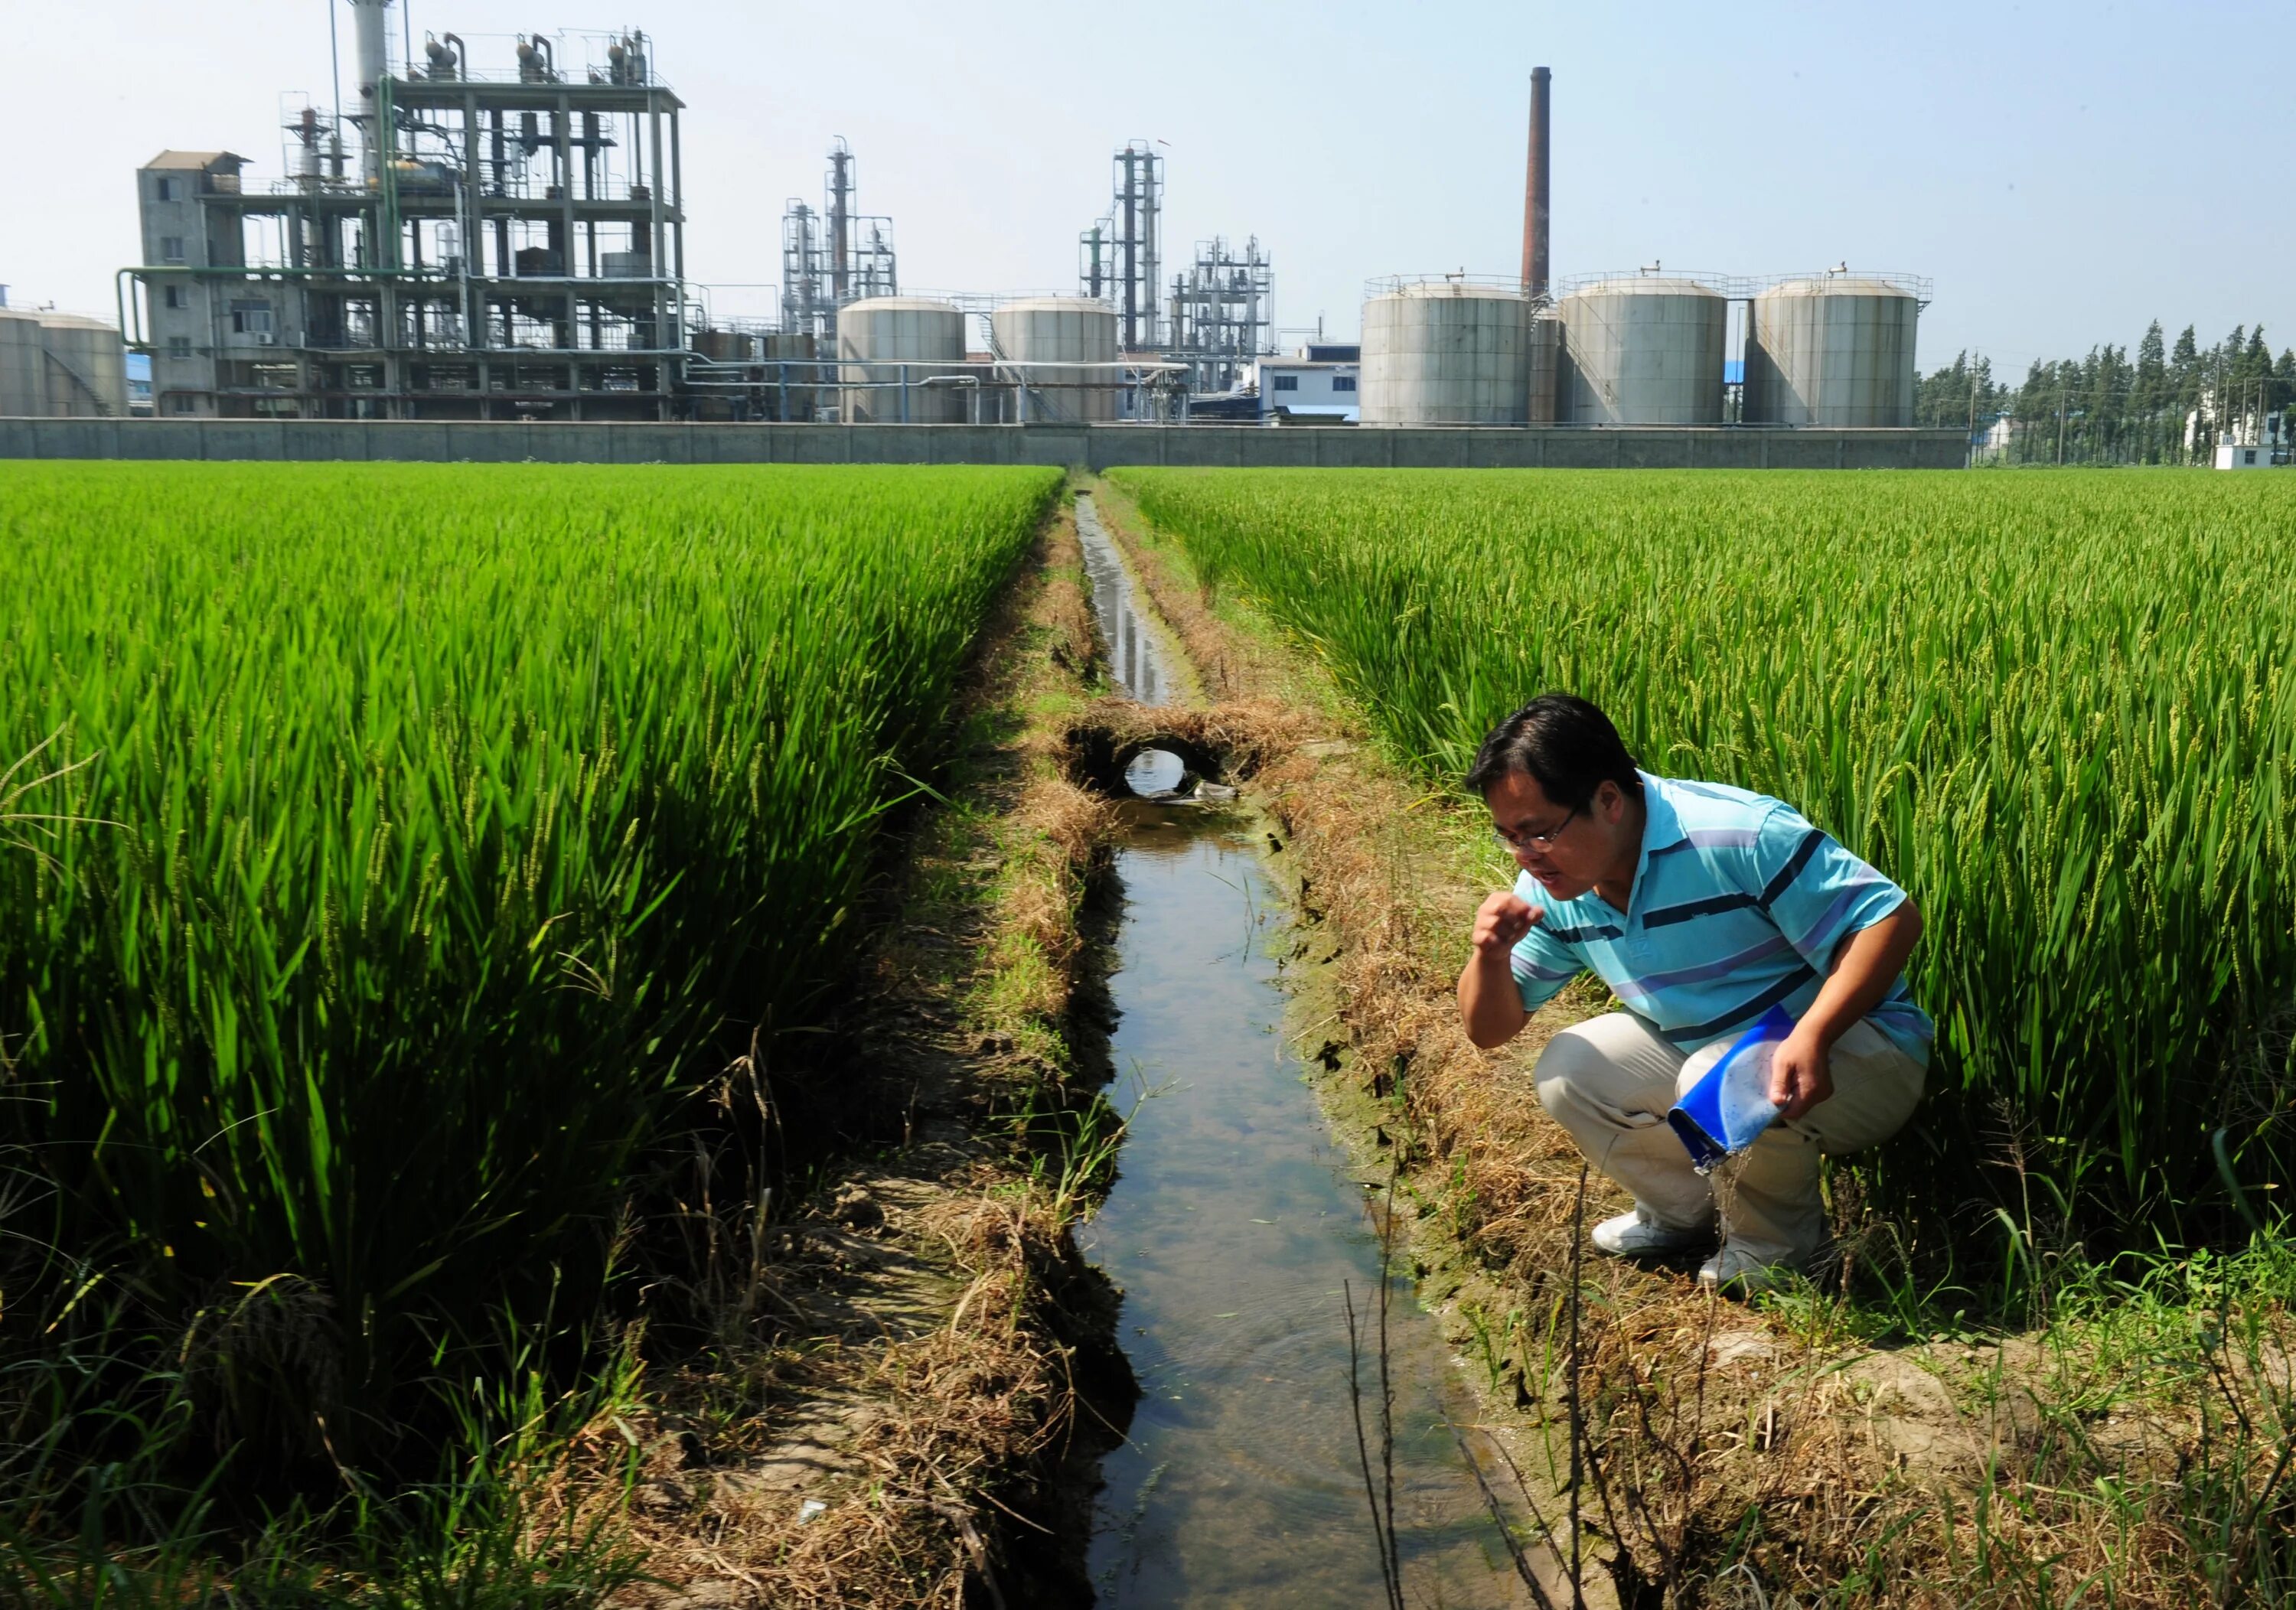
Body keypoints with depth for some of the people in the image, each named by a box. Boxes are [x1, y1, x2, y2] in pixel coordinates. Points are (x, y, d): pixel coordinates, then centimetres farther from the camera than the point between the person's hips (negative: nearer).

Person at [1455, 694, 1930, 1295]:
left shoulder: (1740, 835, -29)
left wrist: (1811, 1037, -40)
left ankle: (1778, 1245, -6)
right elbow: (1490, 1030, -1)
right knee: (1565, 1073, -9)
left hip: (1855, 1044, -6)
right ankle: (1684, 1212, 12)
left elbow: (1892, 918, -27)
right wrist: (1490, 954, -24)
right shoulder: (1551, 888, -7)